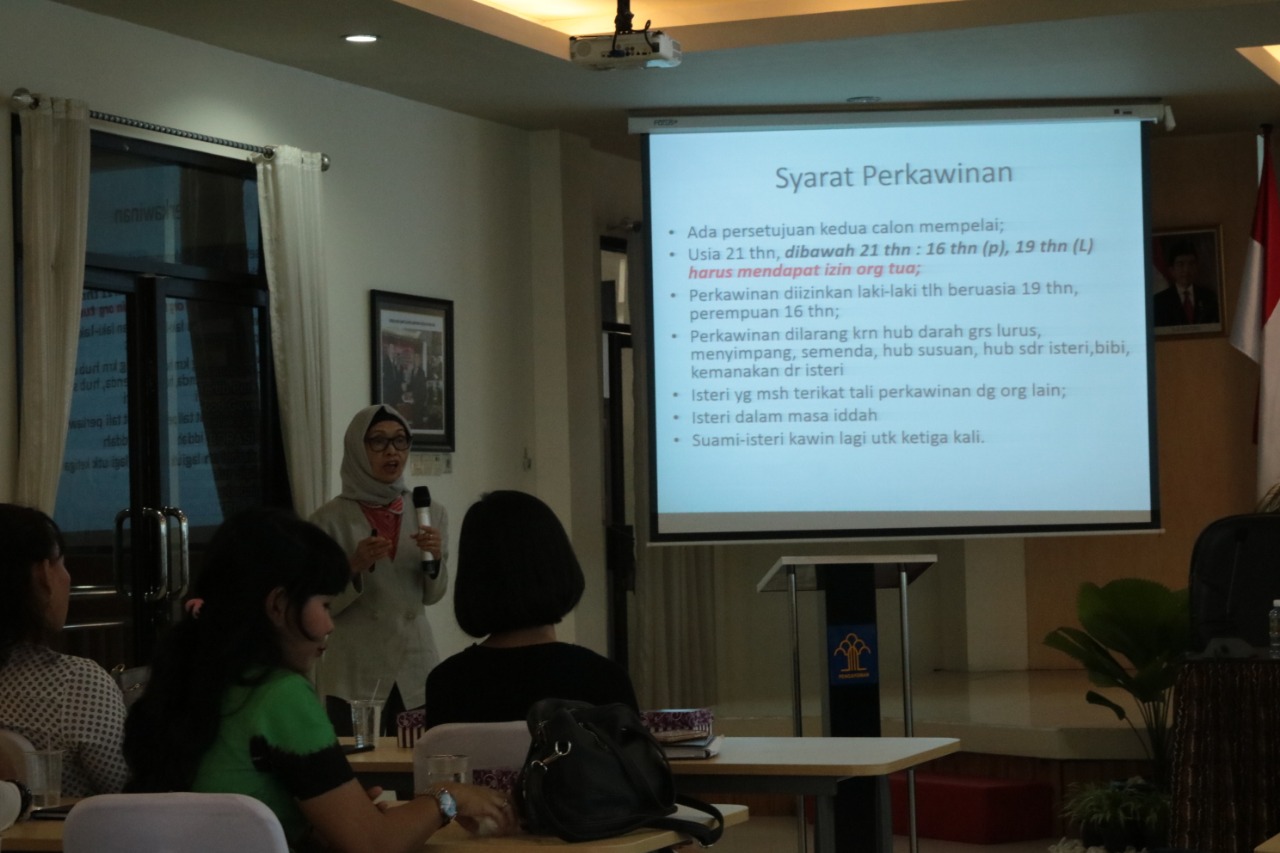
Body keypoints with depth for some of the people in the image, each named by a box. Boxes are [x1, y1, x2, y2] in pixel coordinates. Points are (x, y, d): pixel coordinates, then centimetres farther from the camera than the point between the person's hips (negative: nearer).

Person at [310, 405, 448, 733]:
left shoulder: (430, 513, 5)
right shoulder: (330, 519, -5)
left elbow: (432, 595, 11)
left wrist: (435, 558, -9)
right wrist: (354, 568, -20)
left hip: (416, 667, 3)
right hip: (355, 673, -3)